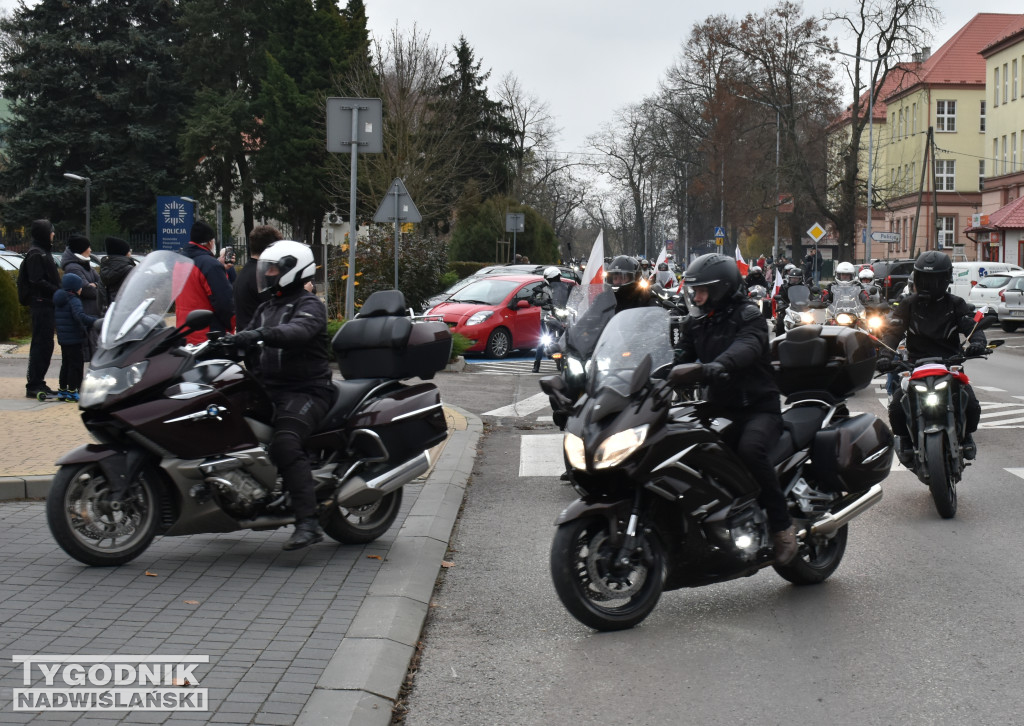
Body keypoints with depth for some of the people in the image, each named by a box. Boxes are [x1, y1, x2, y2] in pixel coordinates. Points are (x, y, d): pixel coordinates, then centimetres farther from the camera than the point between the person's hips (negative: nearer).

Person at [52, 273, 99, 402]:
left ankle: (62, 390, 23)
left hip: (63, 338, 9)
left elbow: (55, 316, 25)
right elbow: (80, 316, -31)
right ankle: (72, 392, -2)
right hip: (75, 339, -9)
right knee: (76, 364, -3)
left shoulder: (58, 301, 13)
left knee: (66, 363, 18)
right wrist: (95, 321, -36)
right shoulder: (74, 300, -15)